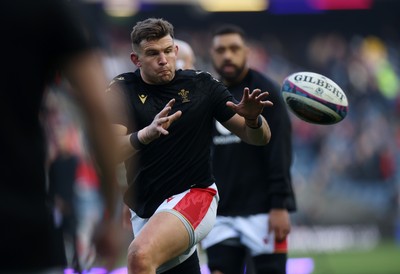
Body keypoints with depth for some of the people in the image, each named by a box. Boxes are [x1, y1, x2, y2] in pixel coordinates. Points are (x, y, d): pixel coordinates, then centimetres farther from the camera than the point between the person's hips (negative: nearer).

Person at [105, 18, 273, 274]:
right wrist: (147, 133, -34)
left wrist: (252, 119, -24)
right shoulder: (121, 91, -2)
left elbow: (260, 137, 0)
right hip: (144, 210, 3)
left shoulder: (203, 84, -3)